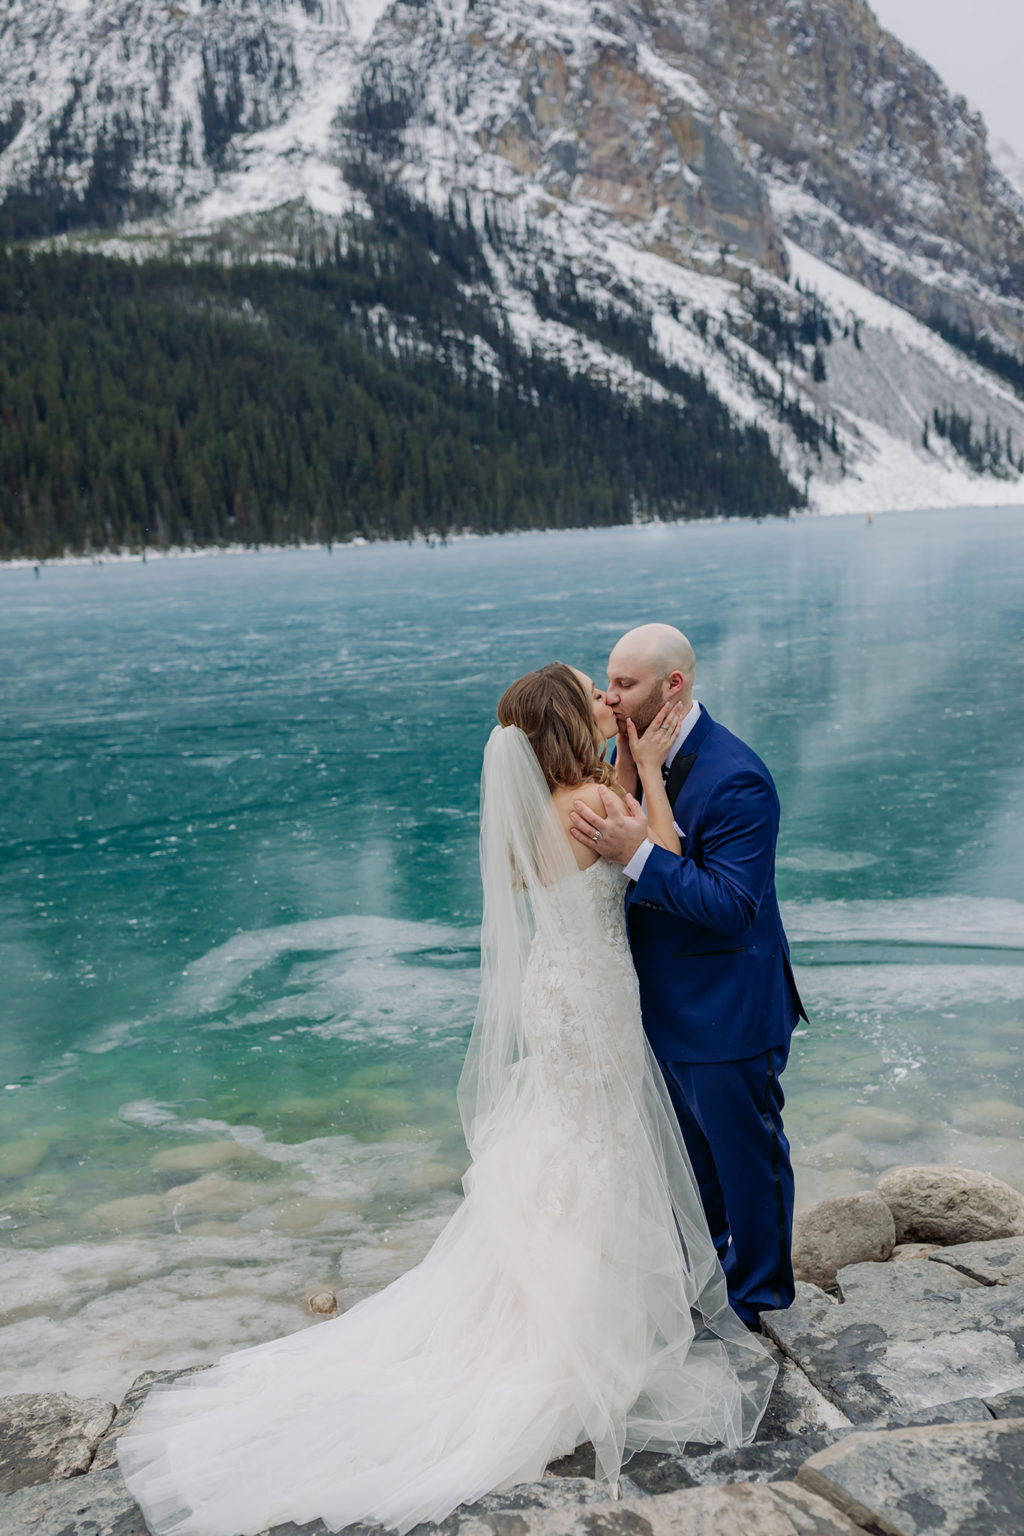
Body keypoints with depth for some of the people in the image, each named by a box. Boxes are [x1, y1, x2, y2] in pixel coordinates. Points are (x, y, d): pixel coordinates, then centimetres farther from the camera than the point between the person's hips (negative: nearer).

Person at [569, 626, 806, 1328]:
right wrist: (624, 770, -12)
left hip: (725, 1013, -8)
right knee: (691, 1140, 28)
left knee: (746, 1153, 14)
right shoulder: (641, 750, -1)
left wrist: (637, 852, -37)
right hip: (664, 1002, 8)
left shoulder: (736, 779, -27)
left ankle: (758, 1289, 36)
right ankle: (703, 1249, 52)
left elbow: (733, 905, -30)